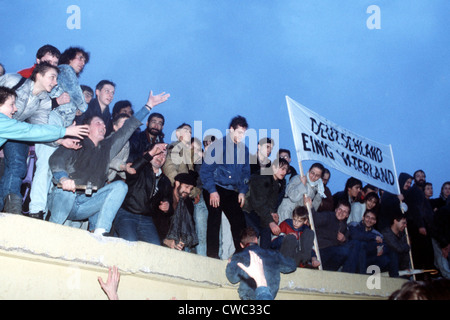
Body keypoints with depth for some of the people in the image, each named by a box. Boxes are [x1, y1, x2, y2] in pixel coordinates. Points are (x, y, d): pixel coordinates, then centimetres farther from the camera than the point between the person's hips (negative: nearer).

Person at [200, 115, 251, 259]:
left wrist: (242, 191, 7)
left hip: (232, 192, 5)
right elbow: (205, 169, -7)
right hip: (215, 190, -5)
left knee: (239, 222, -1)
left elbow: (245, 172, 20)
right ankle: (212, 256, -5)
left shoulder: (243, 149, 12)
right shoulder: (218, 145, -5)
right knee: (214, 220, -10)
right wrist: (212, 191, -13)